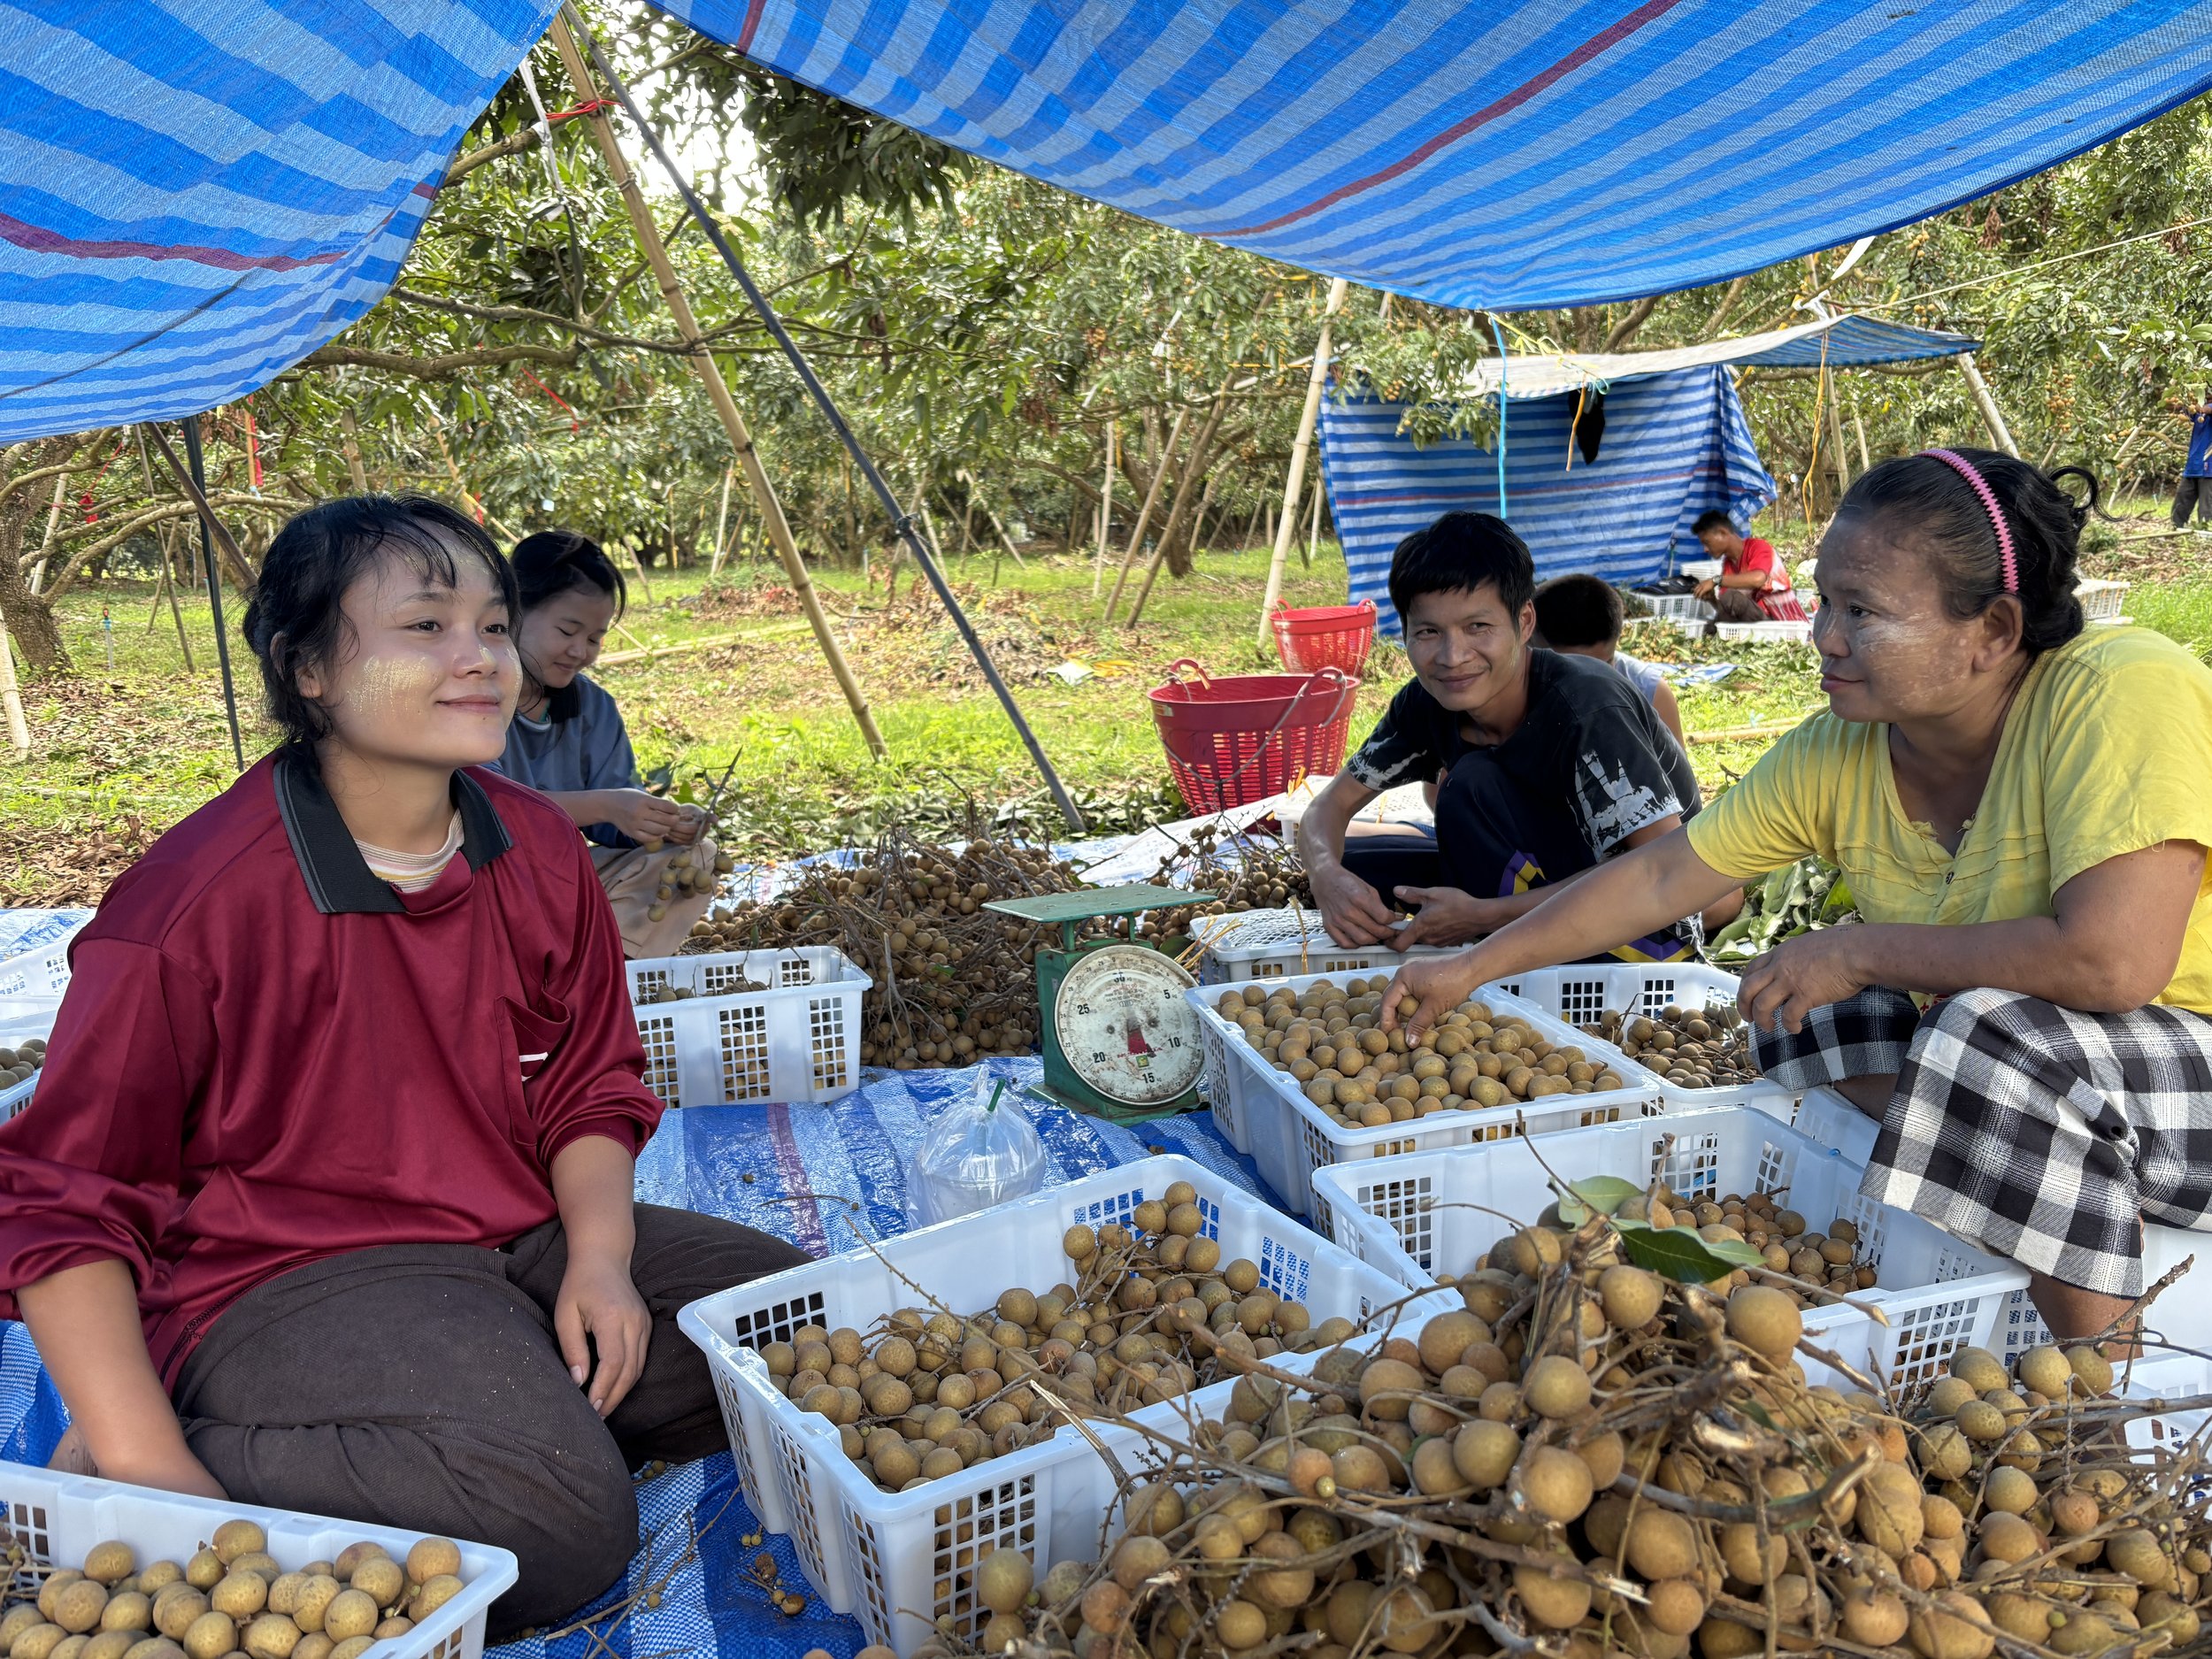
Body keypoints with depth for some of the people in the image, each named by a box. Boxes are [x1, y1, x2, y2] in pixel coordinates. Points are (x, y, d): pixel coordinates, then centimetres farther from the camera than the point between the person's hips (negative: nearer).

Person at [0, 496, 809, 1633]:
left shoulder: (538, 849, 0)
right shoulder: (192, 900, -17)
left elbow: (589, 1089, 10)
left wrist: (600, 1258, -8)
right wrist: (145, 1466, -18)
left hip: (522, 1240, 7)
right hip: (284, 1280, -6)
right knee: (558, 1511, -30)